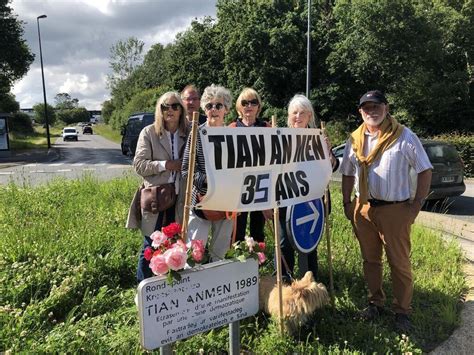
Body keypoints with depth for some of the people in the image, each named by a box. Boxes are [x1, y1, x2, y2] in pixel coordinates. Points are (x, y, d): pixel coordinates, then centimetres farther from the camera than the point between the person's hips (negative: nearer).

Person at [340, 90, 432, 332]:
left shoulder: (404, 137, -5)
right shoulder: (355, 139, 7)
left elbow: (425, 171, -3)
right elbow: (348, 174, 13)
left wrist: (417, 204, -8)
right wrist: (346, 203, 7)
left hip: (395, 209, -4)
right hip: (363, 209, 4)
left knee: (399, 262, 5)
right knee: (370, 259, 15)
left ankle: (402, 311, 22)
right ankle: (375, 303, 33)